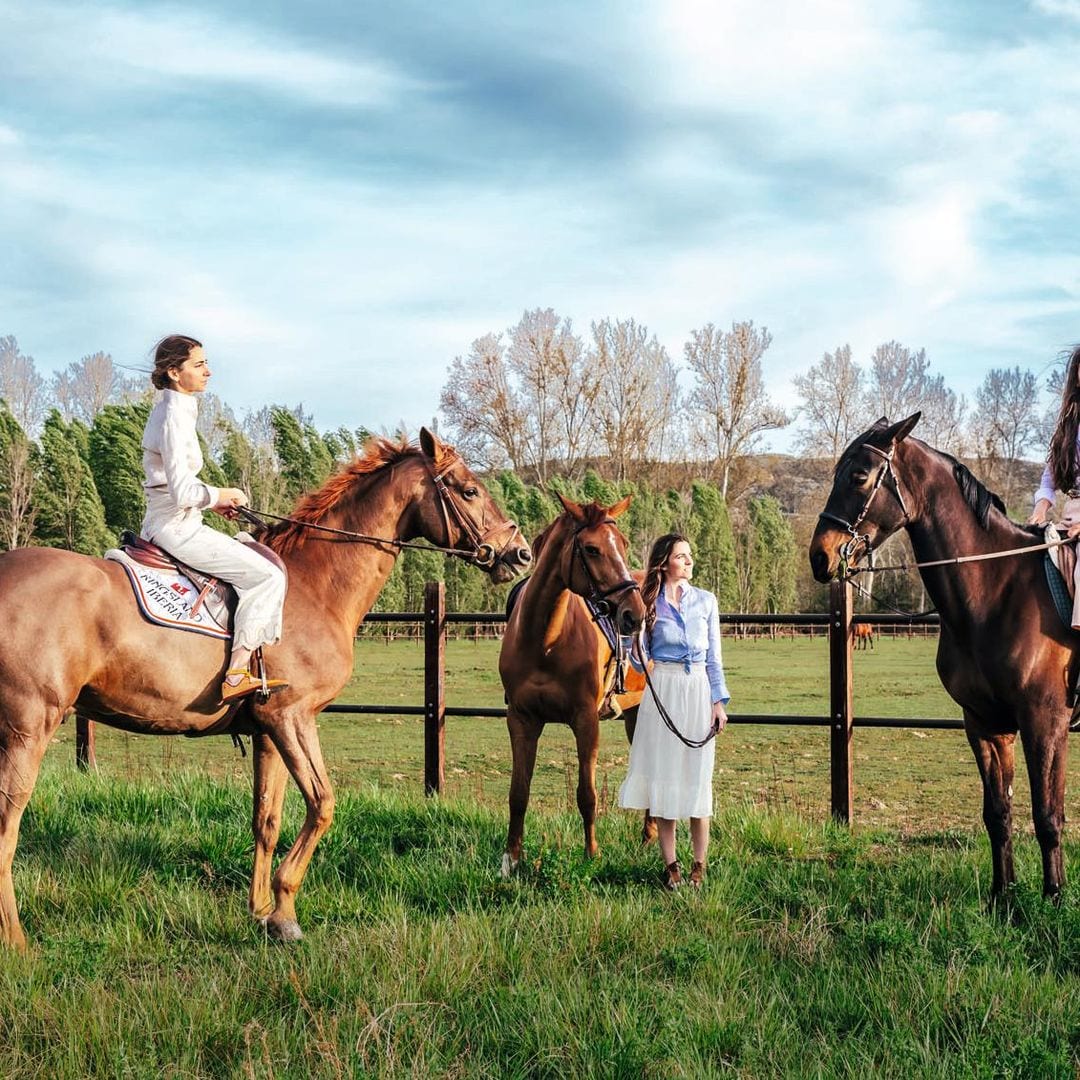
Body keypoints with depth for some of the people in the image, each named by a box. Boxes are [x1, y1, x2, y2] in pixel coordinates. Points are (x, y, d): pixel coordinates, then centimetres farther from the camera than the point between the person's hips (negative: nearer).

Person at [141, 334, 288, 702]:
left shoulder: (169, 410, 14)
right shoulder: (174, 417, -18)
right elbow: (182, 492, -25)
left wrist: (214, 500, 12)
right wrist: (222, 495, -8)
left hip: (164, 524, 11)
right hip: (176, 528, -11)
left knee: (254, 556, 24)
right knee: (265, 575, -11)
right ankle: (236, 676, -16)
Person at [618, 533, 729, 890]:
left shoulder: (706, 601, 7)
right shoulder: (650, 604, 3)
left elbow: (714, 657, 8)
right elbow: (640, 661, 3)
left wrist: (719, 701, 1)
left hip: (699, 691, 1)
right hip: (662, 692, -1)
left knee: (697, 776, 1)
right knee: (663, 774, 0)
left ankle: (699, 865, 8)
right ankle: (670, 865, 8)